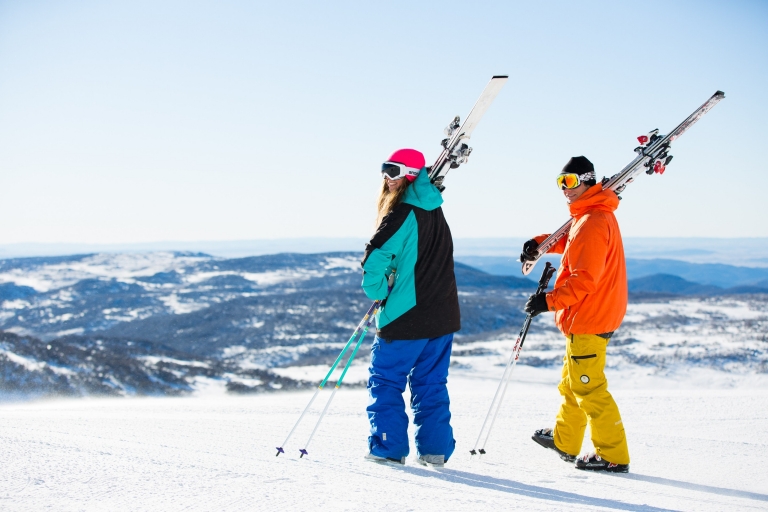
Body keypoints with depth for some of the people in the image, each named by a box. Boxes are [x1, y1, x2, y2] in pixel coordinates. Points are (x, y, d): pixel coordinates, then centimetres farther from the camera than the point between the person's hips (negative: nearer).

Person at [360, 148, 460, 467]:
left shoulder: (401, 215, -15)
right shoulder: (435, 210, 12)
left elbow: (375, 259, -22)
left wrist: (377, 292, -4)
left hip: (404, 318, -7)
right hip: (442, 316, 7)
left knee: (385, 381, 5)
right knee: (431, 382, 13)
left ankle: (388, 447, 4)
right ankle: (435, 448, 10)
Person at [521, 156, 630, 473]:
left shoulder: (592, 223, -21)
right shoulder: (591, 215, 12)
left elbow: (585, 280, -26)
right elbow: (570, 241, 32)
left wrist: (550, 301, -22)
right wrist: (540, 243, 16)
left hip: (589, 319, -11)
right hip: (589, 316, 11)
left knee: (588, 387, -7)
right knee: (572, 383, 22)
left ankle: (614, 456, -4)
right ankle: (564, 441, 36)